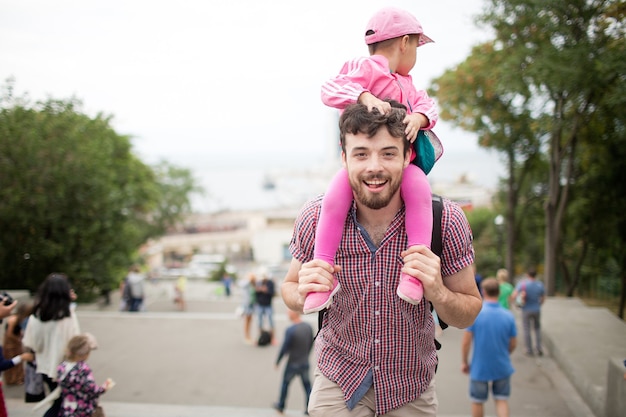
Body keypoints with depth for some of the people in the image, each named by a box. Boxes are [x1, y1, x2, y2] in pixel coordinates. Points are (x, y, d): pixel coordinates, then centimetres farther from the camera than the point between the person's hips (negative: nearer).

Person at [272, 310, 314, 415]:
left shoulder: (290, 330, -23)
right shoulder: (308, 327, -6)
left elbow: (284, 348, -18)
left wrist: (277, 361, -4)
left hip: (293, 364, -4)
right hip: (305, 363, 4)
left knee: (285, 384, 17)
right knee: (307, 385, 14)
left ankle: (281, 406, 32)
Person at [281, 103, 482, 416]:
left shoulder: (446, 221, -20)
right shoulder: (315, 217, -17)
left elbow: (468, 315, -10)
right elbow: (289, 287, -1)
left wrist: (438, 293, -31)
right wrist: (304, 294, -25)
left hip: (412, 389, 1)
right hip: (338, 379, 0)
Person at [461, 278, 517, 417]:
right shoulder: (508, 316, -7)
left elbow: (466, 342, -13)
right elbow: (513, 344, 2)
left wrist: (465, 362, 2)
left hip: (479, 368, -2)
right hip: (502, 367, 2)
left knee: (477, 401, 15)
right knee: (502, 401, 11)